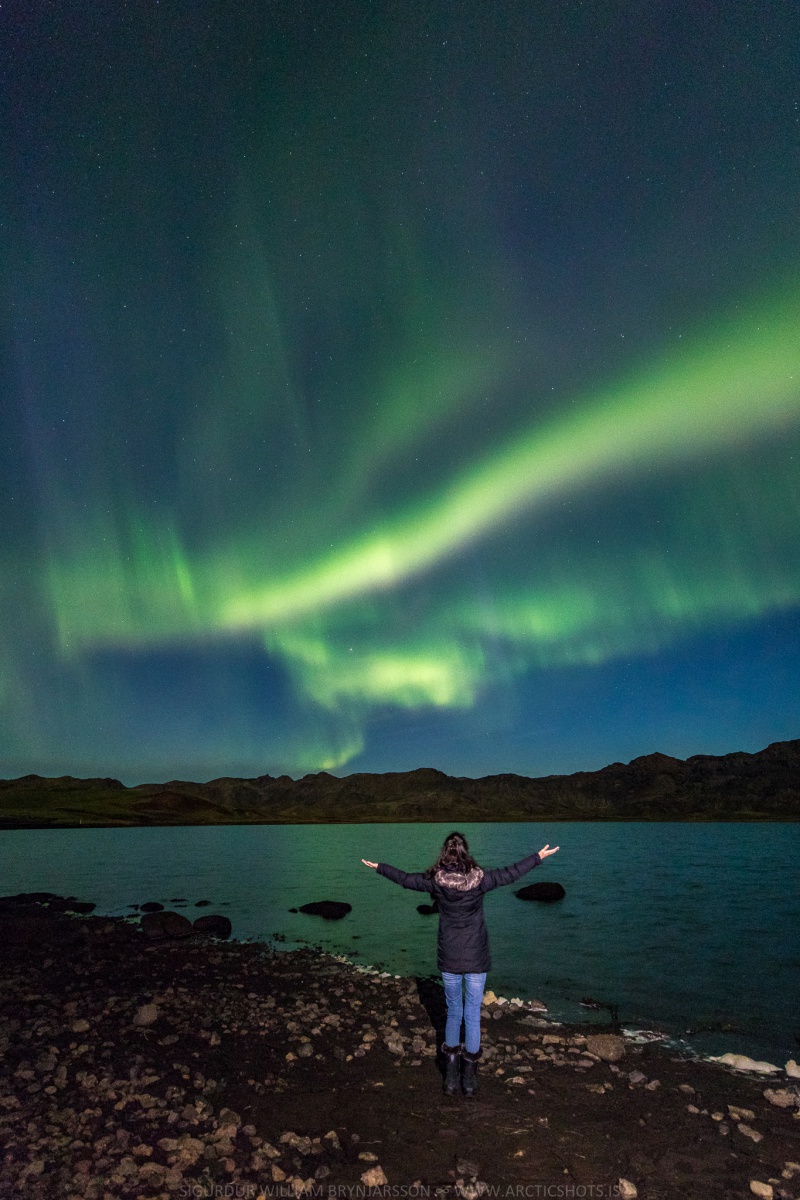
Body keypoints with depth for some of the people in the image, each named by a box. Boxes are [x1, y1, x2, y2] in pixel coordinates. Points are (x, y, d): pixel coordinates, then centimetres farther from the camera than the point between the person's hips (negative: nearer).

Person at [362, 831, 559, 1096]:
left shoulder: (435, 881, -12)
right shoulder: (479, 879, -17)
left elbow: (404, 878, 0)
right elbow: (510, 873, -7)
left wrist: (378, 867, 16)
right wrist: (538, 857, 6)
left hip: (448, 960, 1)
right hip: (476, 959, -1)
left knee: (453, 1012, 18)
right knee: (473, 1015, 12)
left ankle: (451, 1075, 21)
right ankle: (469, 1078, 21)